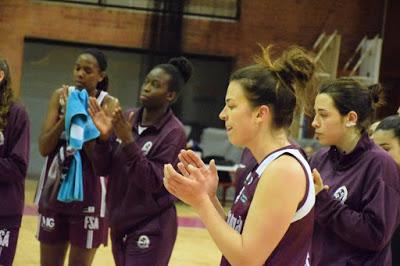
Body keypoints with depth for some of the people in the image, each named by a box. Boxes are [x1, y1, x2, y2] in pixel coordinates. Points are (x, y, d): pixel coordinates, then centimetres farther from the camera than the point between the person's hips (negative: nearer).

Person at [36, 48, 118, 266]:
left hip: (87, 194, -4)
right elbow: (43, 148, -4)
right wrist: (66, 117, -16)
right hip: (54, 189, 4)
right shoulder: (61, 96, 3)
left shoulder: (108, 103, -7)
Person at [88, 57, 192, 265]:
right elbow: (103, 169, 4)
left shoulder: (173, 132, -14)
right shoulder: (127, 120, 2)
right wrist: (104, 137, -14)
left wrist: (129, 142, -25)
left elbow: (153, 182, -19)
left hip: (151, 229, -6)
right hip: (120, 224, 6)